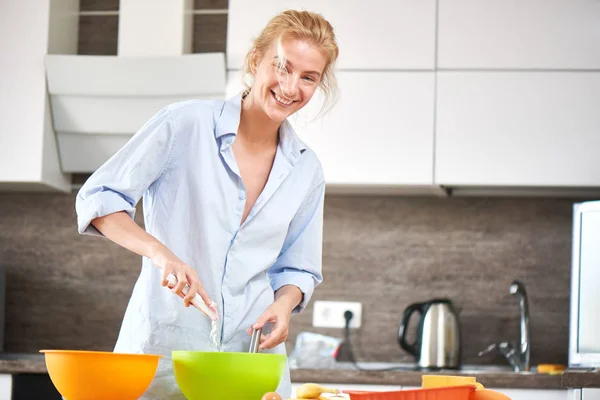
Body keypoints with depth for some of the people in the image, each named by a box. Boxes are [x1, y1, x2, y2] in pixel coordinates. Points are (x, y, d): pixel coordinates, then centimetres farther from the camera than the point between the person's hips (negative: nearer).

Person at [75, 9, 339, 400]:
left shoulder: (307, 170, 8)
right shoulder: (186, 124, -6)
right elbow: (98, 199, -8)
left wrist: (284, 303, -6)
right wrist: (159, 252, -24)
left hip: (252, 354, 4)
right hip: (165, 348, -4)